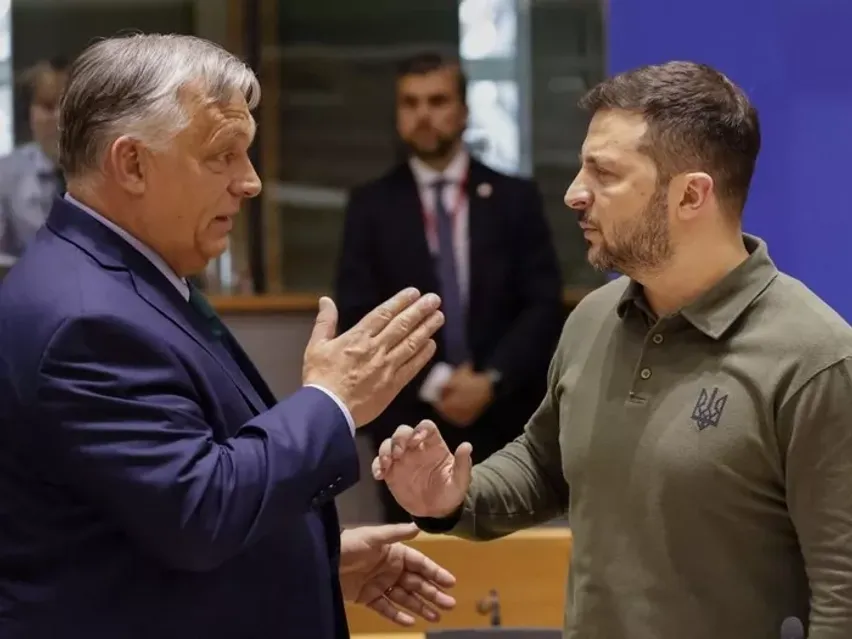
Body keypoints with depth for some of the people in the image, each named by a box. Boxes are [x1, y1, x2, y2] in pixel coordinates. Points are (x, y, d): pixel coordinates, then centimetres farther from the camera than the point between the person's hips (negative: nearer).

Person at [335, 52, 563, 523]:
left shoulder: (514, 198, 9)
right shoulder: (372, 206, 7)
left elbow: (544, 306, 2)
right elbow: (358, 318, 0)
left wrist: (490, 382, -11)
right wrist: (433, 383, -11)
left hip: (502, 421, 0)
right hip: (409, 423, 0)